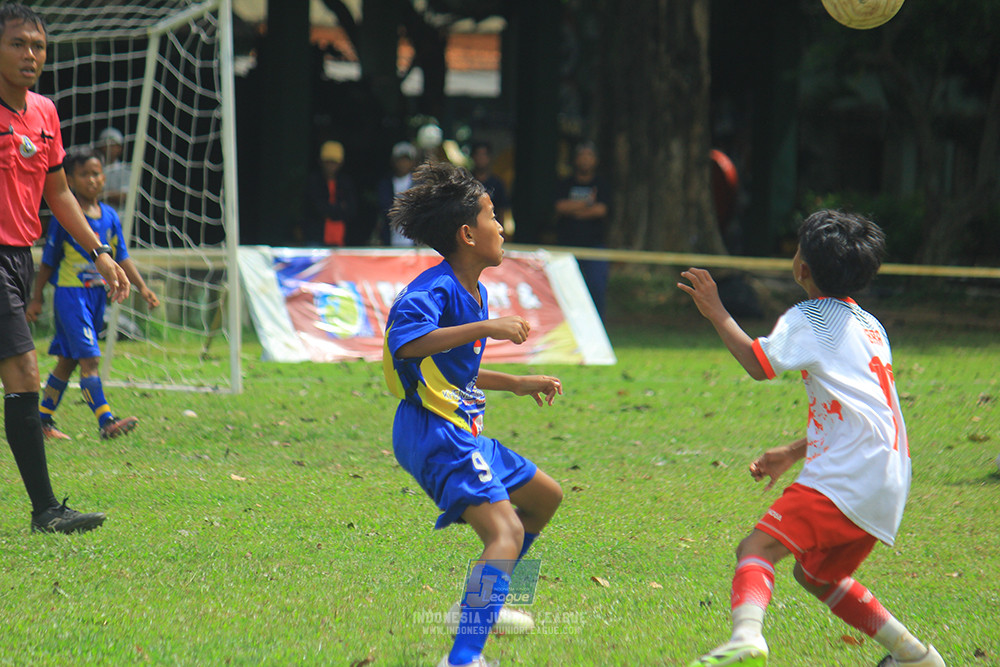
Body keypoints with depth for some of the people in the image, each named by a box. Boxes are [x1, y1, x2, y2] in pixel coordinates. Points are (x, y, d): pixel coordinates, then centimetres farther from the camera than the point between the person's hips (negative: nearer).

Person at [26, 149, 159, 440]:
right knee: (89, 358, -16)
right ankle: (105, 421, -22)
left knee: (68, 360, 13)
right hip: (69, 293, -6)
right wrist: (36, 299, 1)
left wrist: (142, 287, 0)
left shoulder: (110, 217, 7)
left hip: (97, 294, 6)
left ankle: (44, 419, 23)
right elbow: (48, 261, -3)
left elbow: (121, 258, 11)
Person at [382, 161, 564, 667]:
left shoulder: (474, 293, 17)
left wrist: (517, 384, 29)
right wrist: (486, 328, -34)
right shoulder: (434, 289, -15)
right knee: (506, 532, -27)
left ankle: (482, 604, 36)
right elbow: (407, 342, -35)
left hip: (461, 431, 11)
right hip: (435, 431, -11)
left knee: (544, 496, 28)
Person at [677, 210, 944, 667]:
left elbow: (760, 364, -15)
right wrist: (793, 453, 31)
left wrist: (716, 314, -4)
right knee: (815, 574, 26)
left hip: (846, 476, -9)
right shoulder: (868, 325, 24)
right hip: (888, 484, 9)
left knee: (758, 547, -20)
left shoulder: (809, 319, -1)